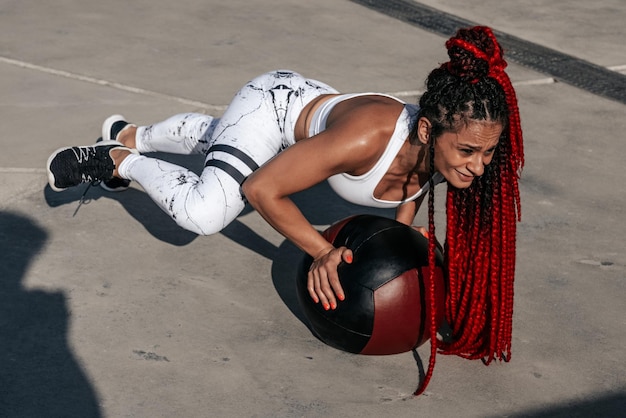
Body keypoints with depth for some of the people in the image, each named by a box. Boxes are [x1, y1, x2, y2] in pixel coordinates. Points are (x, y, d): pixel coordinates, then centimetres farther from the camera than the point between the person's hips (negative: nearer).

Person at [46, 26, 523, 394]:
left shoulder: (450, 151, -28)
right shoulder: (365, 137, -47)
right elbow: (261, 190, -35)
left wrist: (402, 228, -8)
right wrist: (324, 252, -34)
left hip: (313, 102, 7)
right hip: (273, 103, -6)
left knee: (213, 137, 32)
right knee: (204, 213, -28)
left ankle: (131, 134, 62)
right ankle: (118, 160, 1)